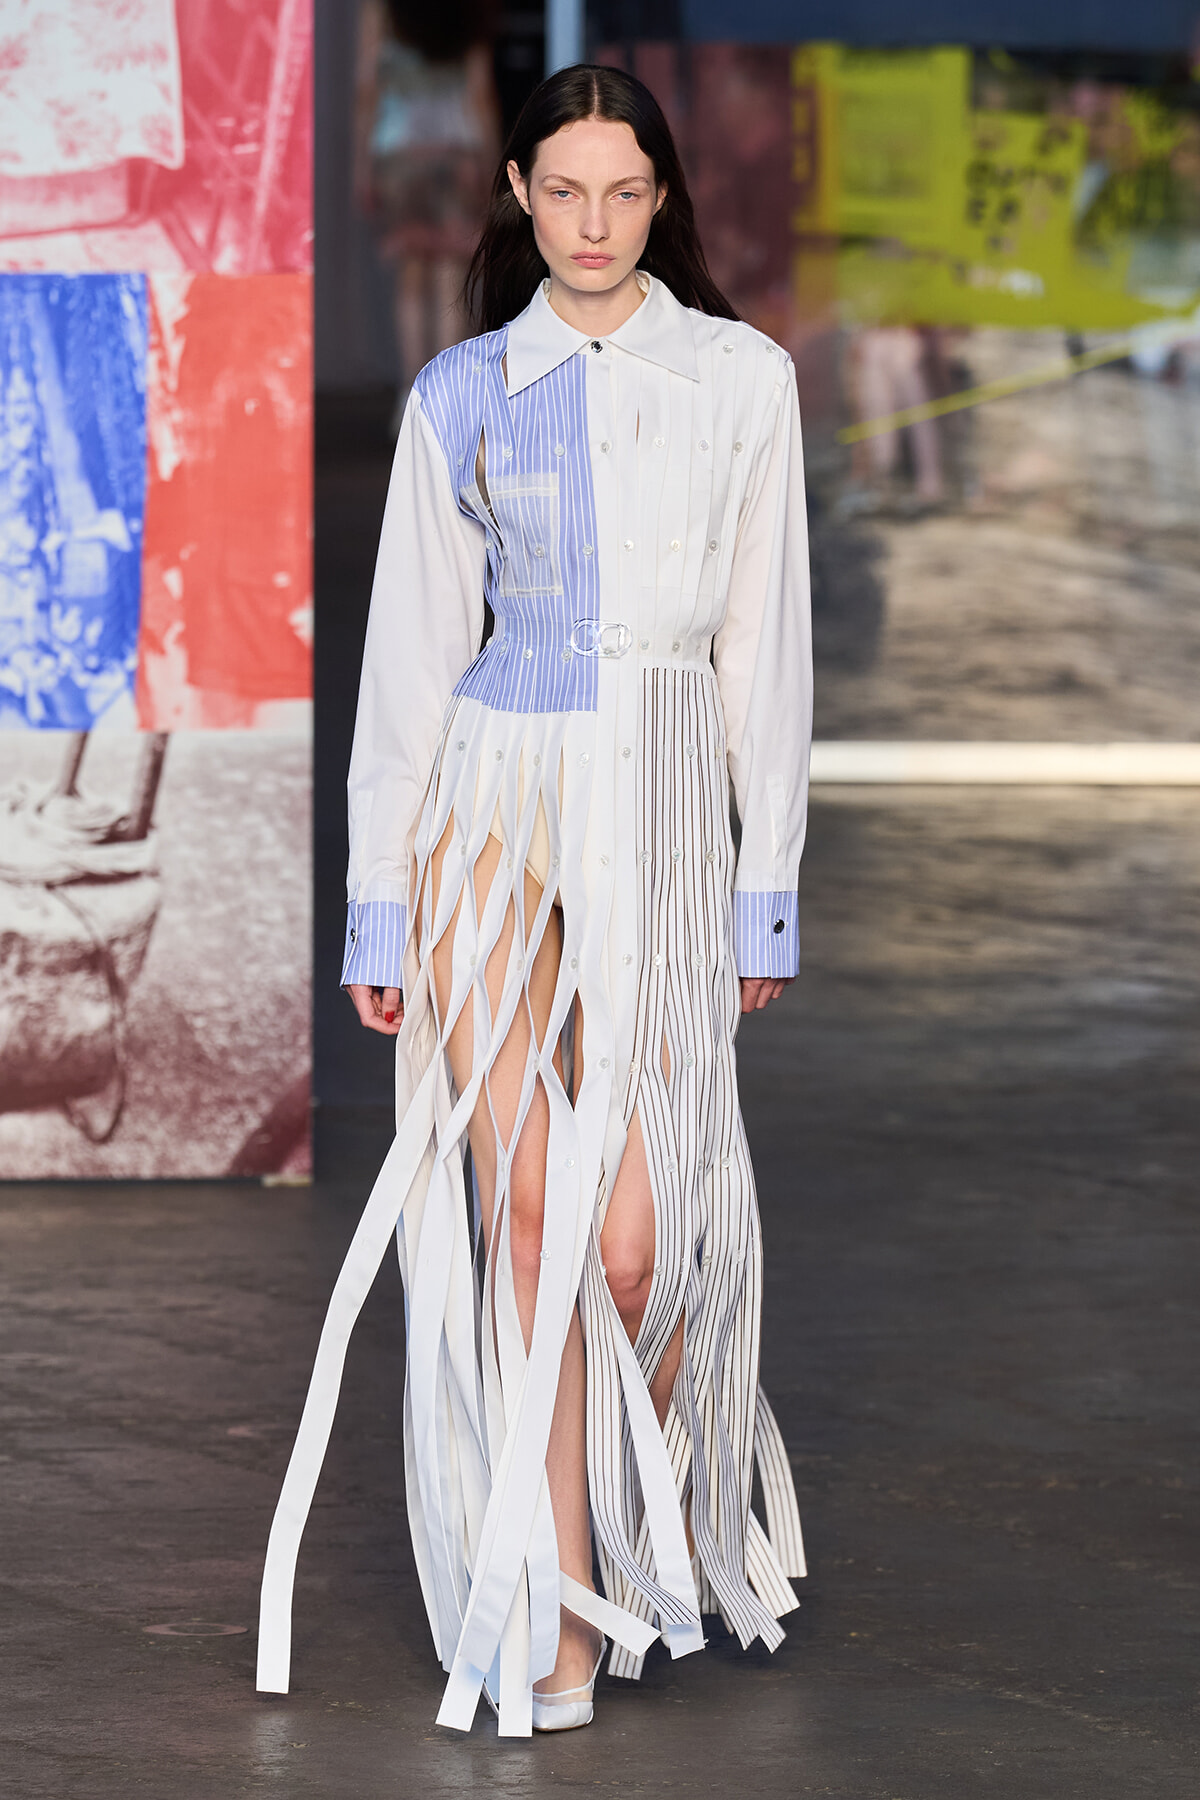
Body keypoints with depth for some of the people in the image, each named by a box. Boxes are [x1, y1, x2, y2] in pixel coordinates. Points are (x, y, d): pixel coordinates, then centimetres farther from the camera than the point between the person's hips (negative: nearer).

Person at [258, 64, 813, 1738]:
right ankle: (554, 1602, 4)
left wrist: (769, 879, 2)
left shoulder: (740, 379, 5)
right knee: (523, 1208, -3)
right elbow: (410, 650, 8)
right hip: (492, 798, 1)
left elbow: (763, 640, 5)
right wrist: (378, 897, 5)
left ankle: (667, 1516, 22)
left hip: (665, 803, -1)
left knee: (634, 1236, -9)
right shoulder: (464, 395, 7)